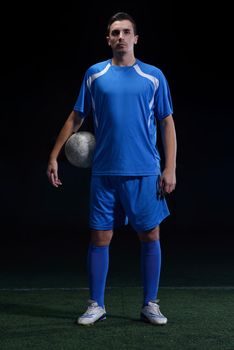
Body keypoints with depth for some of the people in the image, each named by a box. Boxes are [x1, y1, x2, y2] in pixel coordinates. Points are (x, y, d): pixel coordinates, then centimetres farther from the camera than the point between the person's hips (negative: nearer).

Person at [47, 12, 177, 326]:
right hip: (104, 172, 1)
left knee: (150, 236, 4)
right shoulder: (95, 74, 7)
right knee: (100, 237, 4)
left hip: (145, 173, 0)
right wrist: (54, 156, 7)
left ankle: (150, 305, 19)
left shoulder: (153, 76, 5)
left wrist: (170, 169, -3)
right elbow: (76, 118, 12)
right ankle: (96, 306, 18)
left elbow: (167, 123, 5)